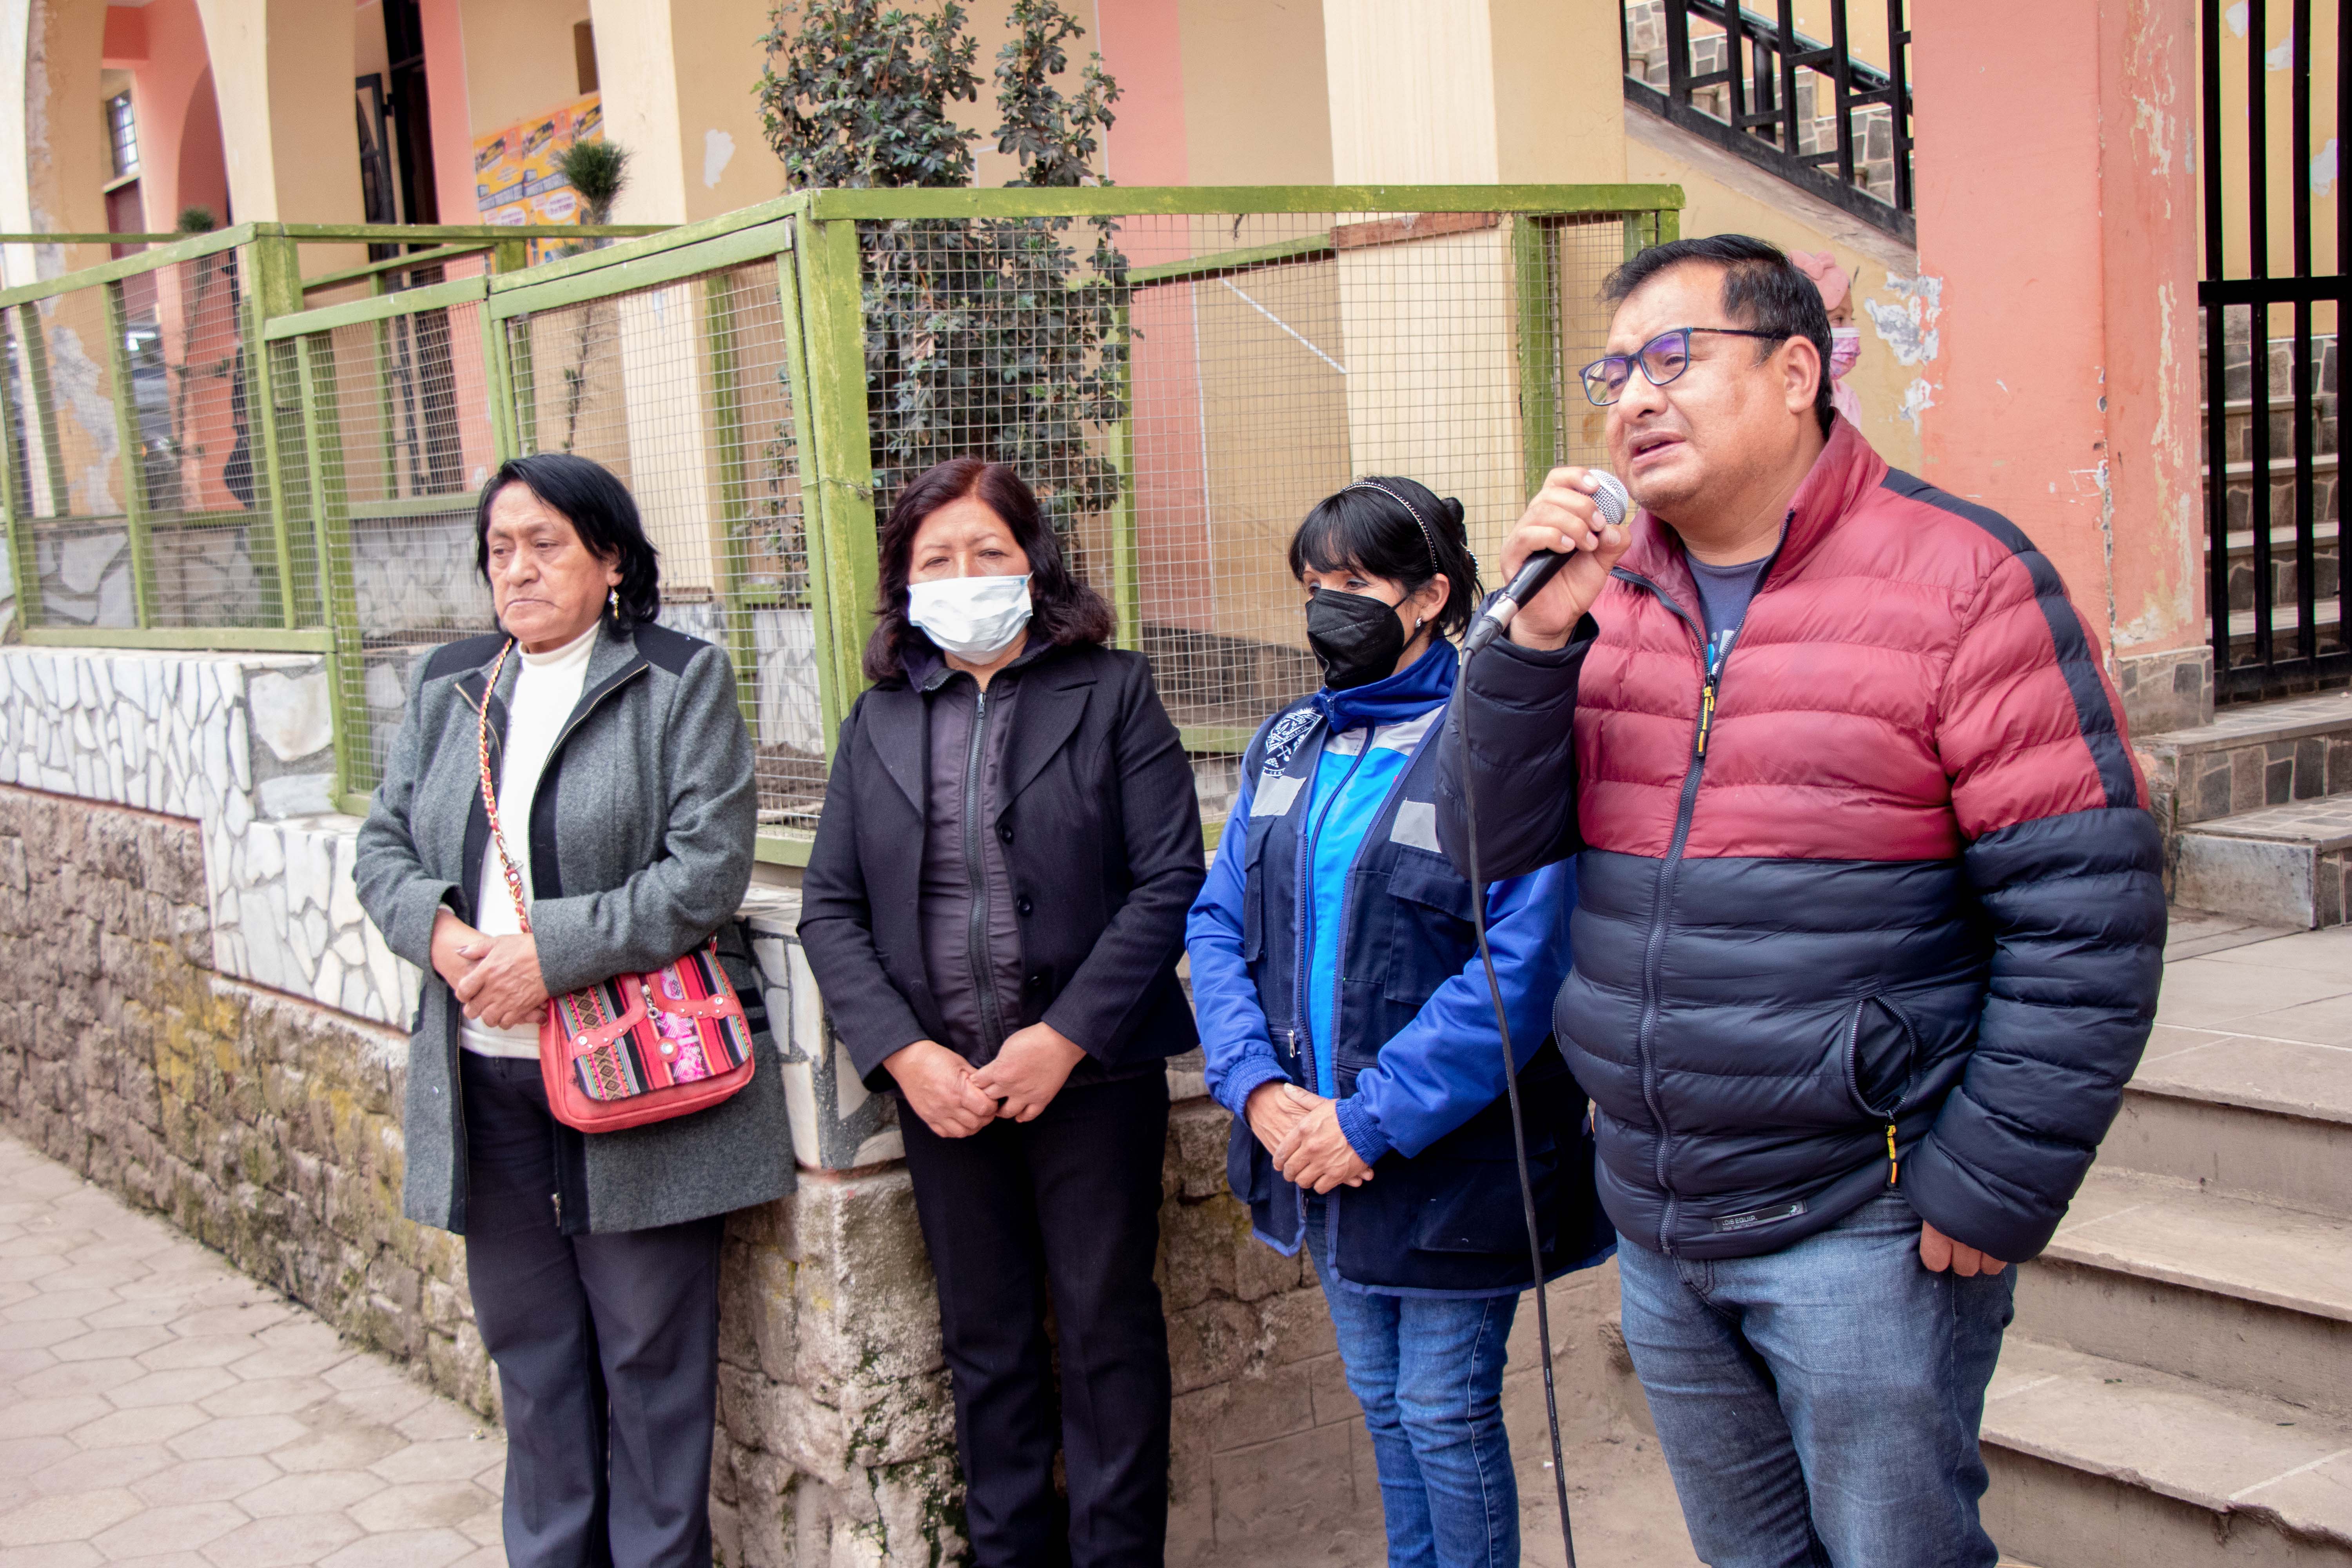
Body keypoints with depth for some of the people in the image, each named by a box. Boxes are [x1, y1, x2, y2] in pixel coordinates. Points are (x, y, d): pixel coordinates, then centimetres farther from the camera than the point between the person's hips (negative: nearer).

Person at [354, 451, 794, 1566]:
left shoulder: (682, 680, -5)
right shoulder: (447, 685, 12)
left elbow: (707, 869, -13)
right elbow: (383, 849, 11)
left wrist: (551, 951, -20)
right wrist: (439, 932, -10)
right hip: (485, 1079, 5)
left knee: (652, 1351, 6)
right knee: (529, 1348, 17)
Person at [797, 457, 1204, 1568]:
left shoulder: (1112, 692, -1)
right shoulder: (878, 720, 9)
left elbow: (1170, 880, -8)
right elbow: (830, 907, 6)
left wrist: (1064, 1037, -15)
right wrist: (903, 1053, -8)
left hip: (1092, 1072, -3)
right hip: (940, 1085, 3)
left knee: (1108, 1332, 6)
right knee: (985, 1343, 13)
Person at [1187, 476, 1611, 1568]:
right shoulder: (1288, 743, 8)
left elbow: (1523, 962, -22)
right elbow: (1219, 919, 5)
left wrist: (1372, 1118, -22)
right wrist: (1257, 1088, -10)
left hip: (1448, 1157, -6)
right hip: (1316, 1148, 7)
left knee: (1446, 1414, 5)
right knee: (1381, 1399, 20)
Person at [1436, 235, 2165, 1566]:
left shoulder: (1958, 578, -11)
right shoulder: (1606, 590, 6)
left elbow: (2089, 915, -13)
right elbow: (1491, 843, 0)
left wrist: (1986, 1192, -14)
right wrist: (1536, 633, -14)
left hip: (1865, 1229, -5)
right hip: (1657, 1223, 6)